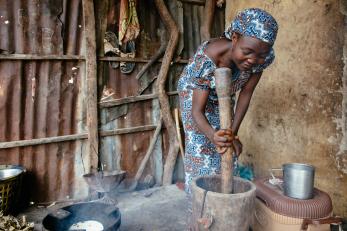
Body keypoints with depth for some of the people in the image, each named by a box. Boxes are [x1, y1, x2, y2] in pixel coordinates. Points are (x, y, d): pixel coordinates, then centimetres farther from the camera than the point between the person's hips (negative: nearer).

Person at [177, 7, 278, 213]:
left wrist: (233, 133, -23)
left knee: (225, 148, 4)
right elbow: (197, 111, -37)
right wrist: (212, 135, -56)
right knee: (200, 149, -5)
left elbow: (246, 93, -17)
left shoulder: (264, 57, -29)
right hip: (194, 92, -4)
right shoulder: (206, 58, -41)